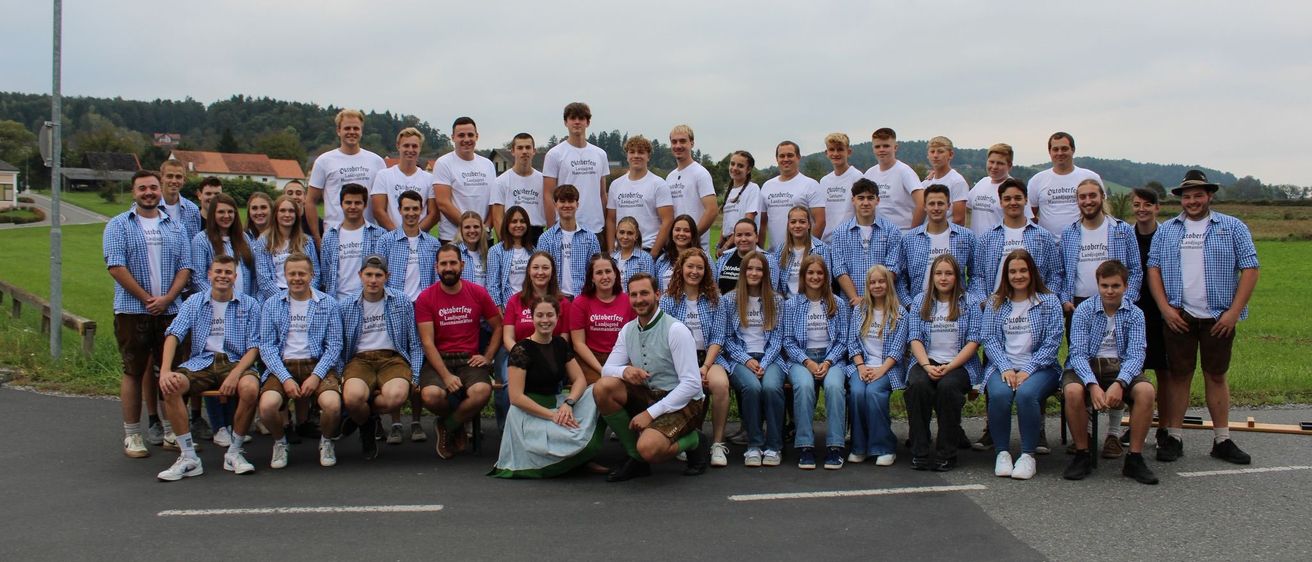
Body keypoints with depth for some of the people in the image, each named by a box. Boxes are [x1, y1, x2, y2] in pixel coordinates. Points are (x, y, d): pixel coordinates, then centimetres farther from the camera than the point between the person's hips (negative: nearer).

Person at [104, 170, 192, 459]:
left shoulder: (175, 227, 13)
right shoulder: (118, 225, 2)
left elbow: (185, 267, 6)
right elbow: (116, 266, -8)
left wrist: (167, 298, -9)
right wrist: (146, 298, -11)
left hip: (170, 310, 3)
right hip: (132, 311, -3)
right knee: (134, 372, 3)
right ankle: (132, 435, 9)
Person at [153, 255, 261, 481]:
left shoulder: (249, 305, 7)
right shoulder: (195, 302, 11)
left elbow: (253, 347, 1)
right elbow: (174, 334, -1)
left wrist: (235, 374, -18)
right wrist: (165, 370, -19)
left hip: (235, 361, -2)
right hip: (202, 362, 2)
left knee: (250, 387, -34)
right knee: (170, 386, -28)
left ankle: (234, 453, -13)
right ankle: (189, 457, -19)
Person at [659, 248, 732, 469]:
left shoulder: (714, 299, 11)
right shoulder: (668, 299, 7)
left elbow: (718, 338, 4)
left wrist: (705, 367, -12)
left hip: (709, 357, 1)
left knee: (720, 384, -32)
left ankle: (718, 444, -20)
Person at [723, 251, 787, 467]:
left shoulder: (776, 301, 12)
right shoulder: (730, 300, 9)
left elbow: (777, 338, 6)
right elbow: (728, 338, 6)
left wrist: (764, 363, -10)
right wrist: (747, 360, -9)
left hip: (769, 358, 1)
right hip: (740, 359, -1)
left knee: (771, 387, -33)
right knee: (752, 387, -34)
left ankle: (774, 447, -21)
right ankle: (754, 446, -22)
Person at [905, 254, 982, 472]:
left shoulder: (969, 303, 7)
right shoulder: (920, 302, 13)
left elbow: (973, 342, -1)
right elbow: (914, 339, 3)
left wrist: (948, 367, -15)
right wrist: (927, 366, -15)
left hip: (959, 364, -1)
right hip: (926, 362, 2)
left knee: (947, 386, -34)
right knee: (918, 384, -32)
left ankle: (946, 454, -22)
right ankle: (920, 453, -24)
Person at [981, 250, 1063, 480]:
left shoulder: (1049, 301, 7)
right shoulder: (995, 303, 13)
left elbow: (1052, 342, -2)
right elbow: (989, 339, 4)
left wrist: (1027, 370, -13)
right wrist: (1005, 368, -12)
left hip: (1038, 367, -1)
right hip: (1003, 367, 2)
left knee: (1026, 394, -34)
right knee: (999, 394, -31)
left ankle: (1028, 454, -19)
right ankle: (1001, 452, -15)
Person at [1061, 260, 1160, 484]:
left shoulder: (1134, 314, 2)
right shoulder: (1084, 310, -3)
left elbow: (1136, 354, -9)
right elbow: (1078, 353, -11)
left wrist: (1119, 383, -29)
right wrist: (1093, 385, -29)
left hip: (1120, 367, 2)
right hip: (1086, 366, -1)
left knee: (1146, 391, -29)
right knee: (1073, 391, -34)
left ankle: (1134, 458, -15)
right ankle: (1082, 455, -15)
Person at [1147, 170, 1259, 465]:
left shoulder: (1233, 227, 5)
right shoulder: (1166, 230, 9)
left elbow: (1250, 269, 0)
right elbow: (1154, 269, 5)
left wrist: (1234, 311, -8)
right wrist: (1165, 309, -6)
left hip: (1219, 318, -1)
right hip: (1179, 317, 1)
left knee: (1216, 375, 7)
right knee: (1178, 375, 3)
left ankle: (1222, 440, 15)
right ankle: (1173, 438, 8)